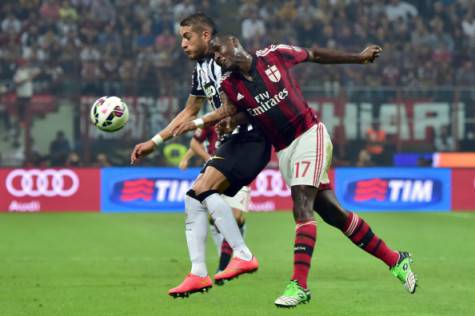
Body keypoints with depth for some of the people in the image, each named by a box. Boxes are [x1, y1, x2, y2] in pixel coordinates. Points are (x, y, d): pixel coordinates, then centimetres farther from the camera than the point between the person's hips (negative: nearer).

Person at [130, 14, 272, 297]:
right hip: (233, 140, 9)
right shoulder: (201, 68, 17)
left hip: (252, 138, -9)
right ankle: (198, 274, 1)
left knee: (205, 189, -22)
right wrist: (154, 142, 25)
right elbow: (189, 112, 29)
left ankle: (244, 256, -18)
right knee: (193, 198, 1)